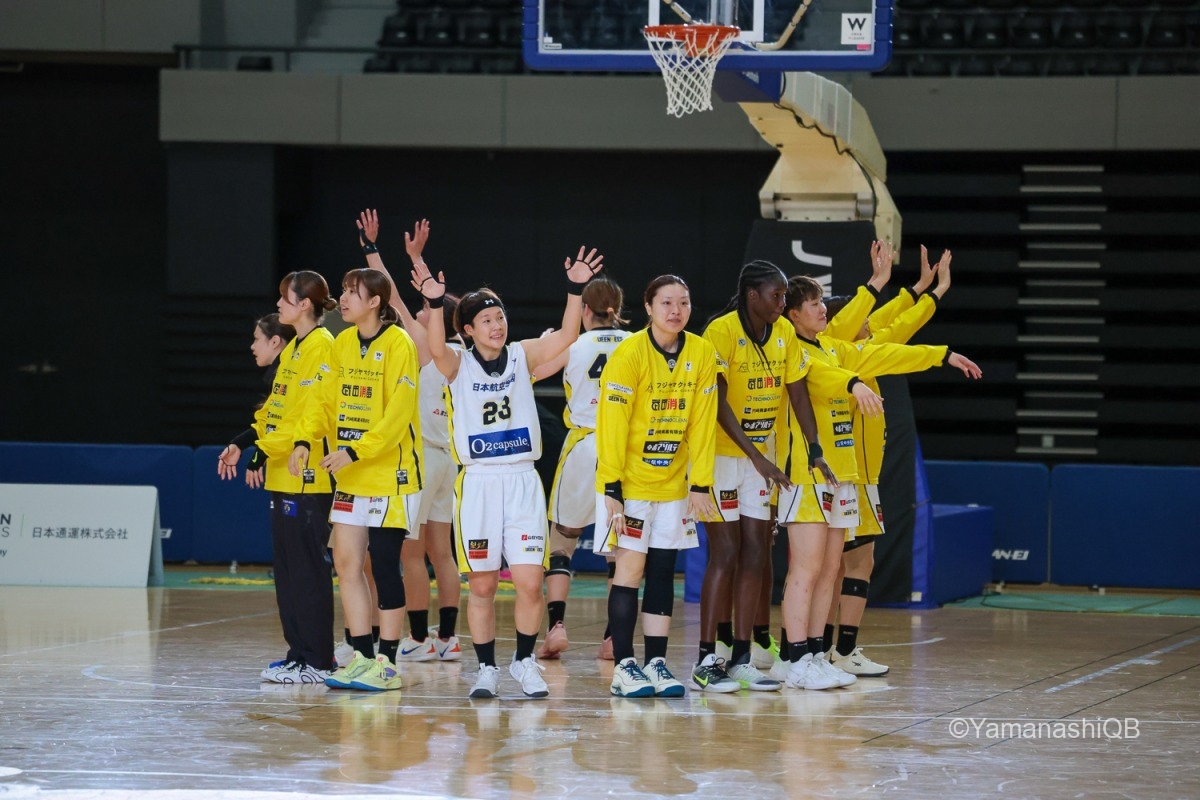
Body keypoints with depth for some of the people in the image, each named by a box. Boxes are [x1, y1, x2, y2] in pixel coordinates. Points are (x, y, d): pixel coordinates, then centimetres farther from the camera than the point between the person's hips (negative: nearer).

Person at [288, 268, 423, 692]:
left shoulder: (397, 344, -13)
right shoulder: (343, 343, 9)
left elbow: (399, 411, -19)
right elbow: (325, 397, 11)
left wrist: (356, 451, -24)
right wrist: (304, 439, -5)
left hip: (390, 473, -7)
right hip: (351, 476, 7)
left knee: (383, 565, -4)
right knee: (346, 562, 5)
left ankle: (387, 663, 3)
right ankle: (362, 656, 12)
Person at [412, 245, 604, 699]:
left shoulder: (521, 356, 6)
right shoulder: (458, 366, -1)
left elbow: (566, 337, -7)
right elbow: (437, 349, -23)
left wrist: (577, 289, -20)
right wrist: (434, 302, -38)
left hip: (522, 481, 1)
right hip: (478, 484, -1)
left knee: (530, 582, -5)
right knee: (481, 585, 3)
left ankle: (525, 661, 13)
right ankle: (486, 667, 15)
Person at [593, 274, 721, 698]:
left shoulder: (702, 353, -1)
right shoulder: (629, 354, -15)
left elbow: (702, 423, 2)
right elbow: (611, 424, -14)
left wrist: (700, 483, 0)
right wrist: (611, 488, -17)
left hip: (673, 483, 4)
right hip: (629, 482, -4)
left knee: (663, 570, 6)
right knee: (631, 568, -5)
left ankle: (656, 663, 10)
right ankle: (624, 666, -2)